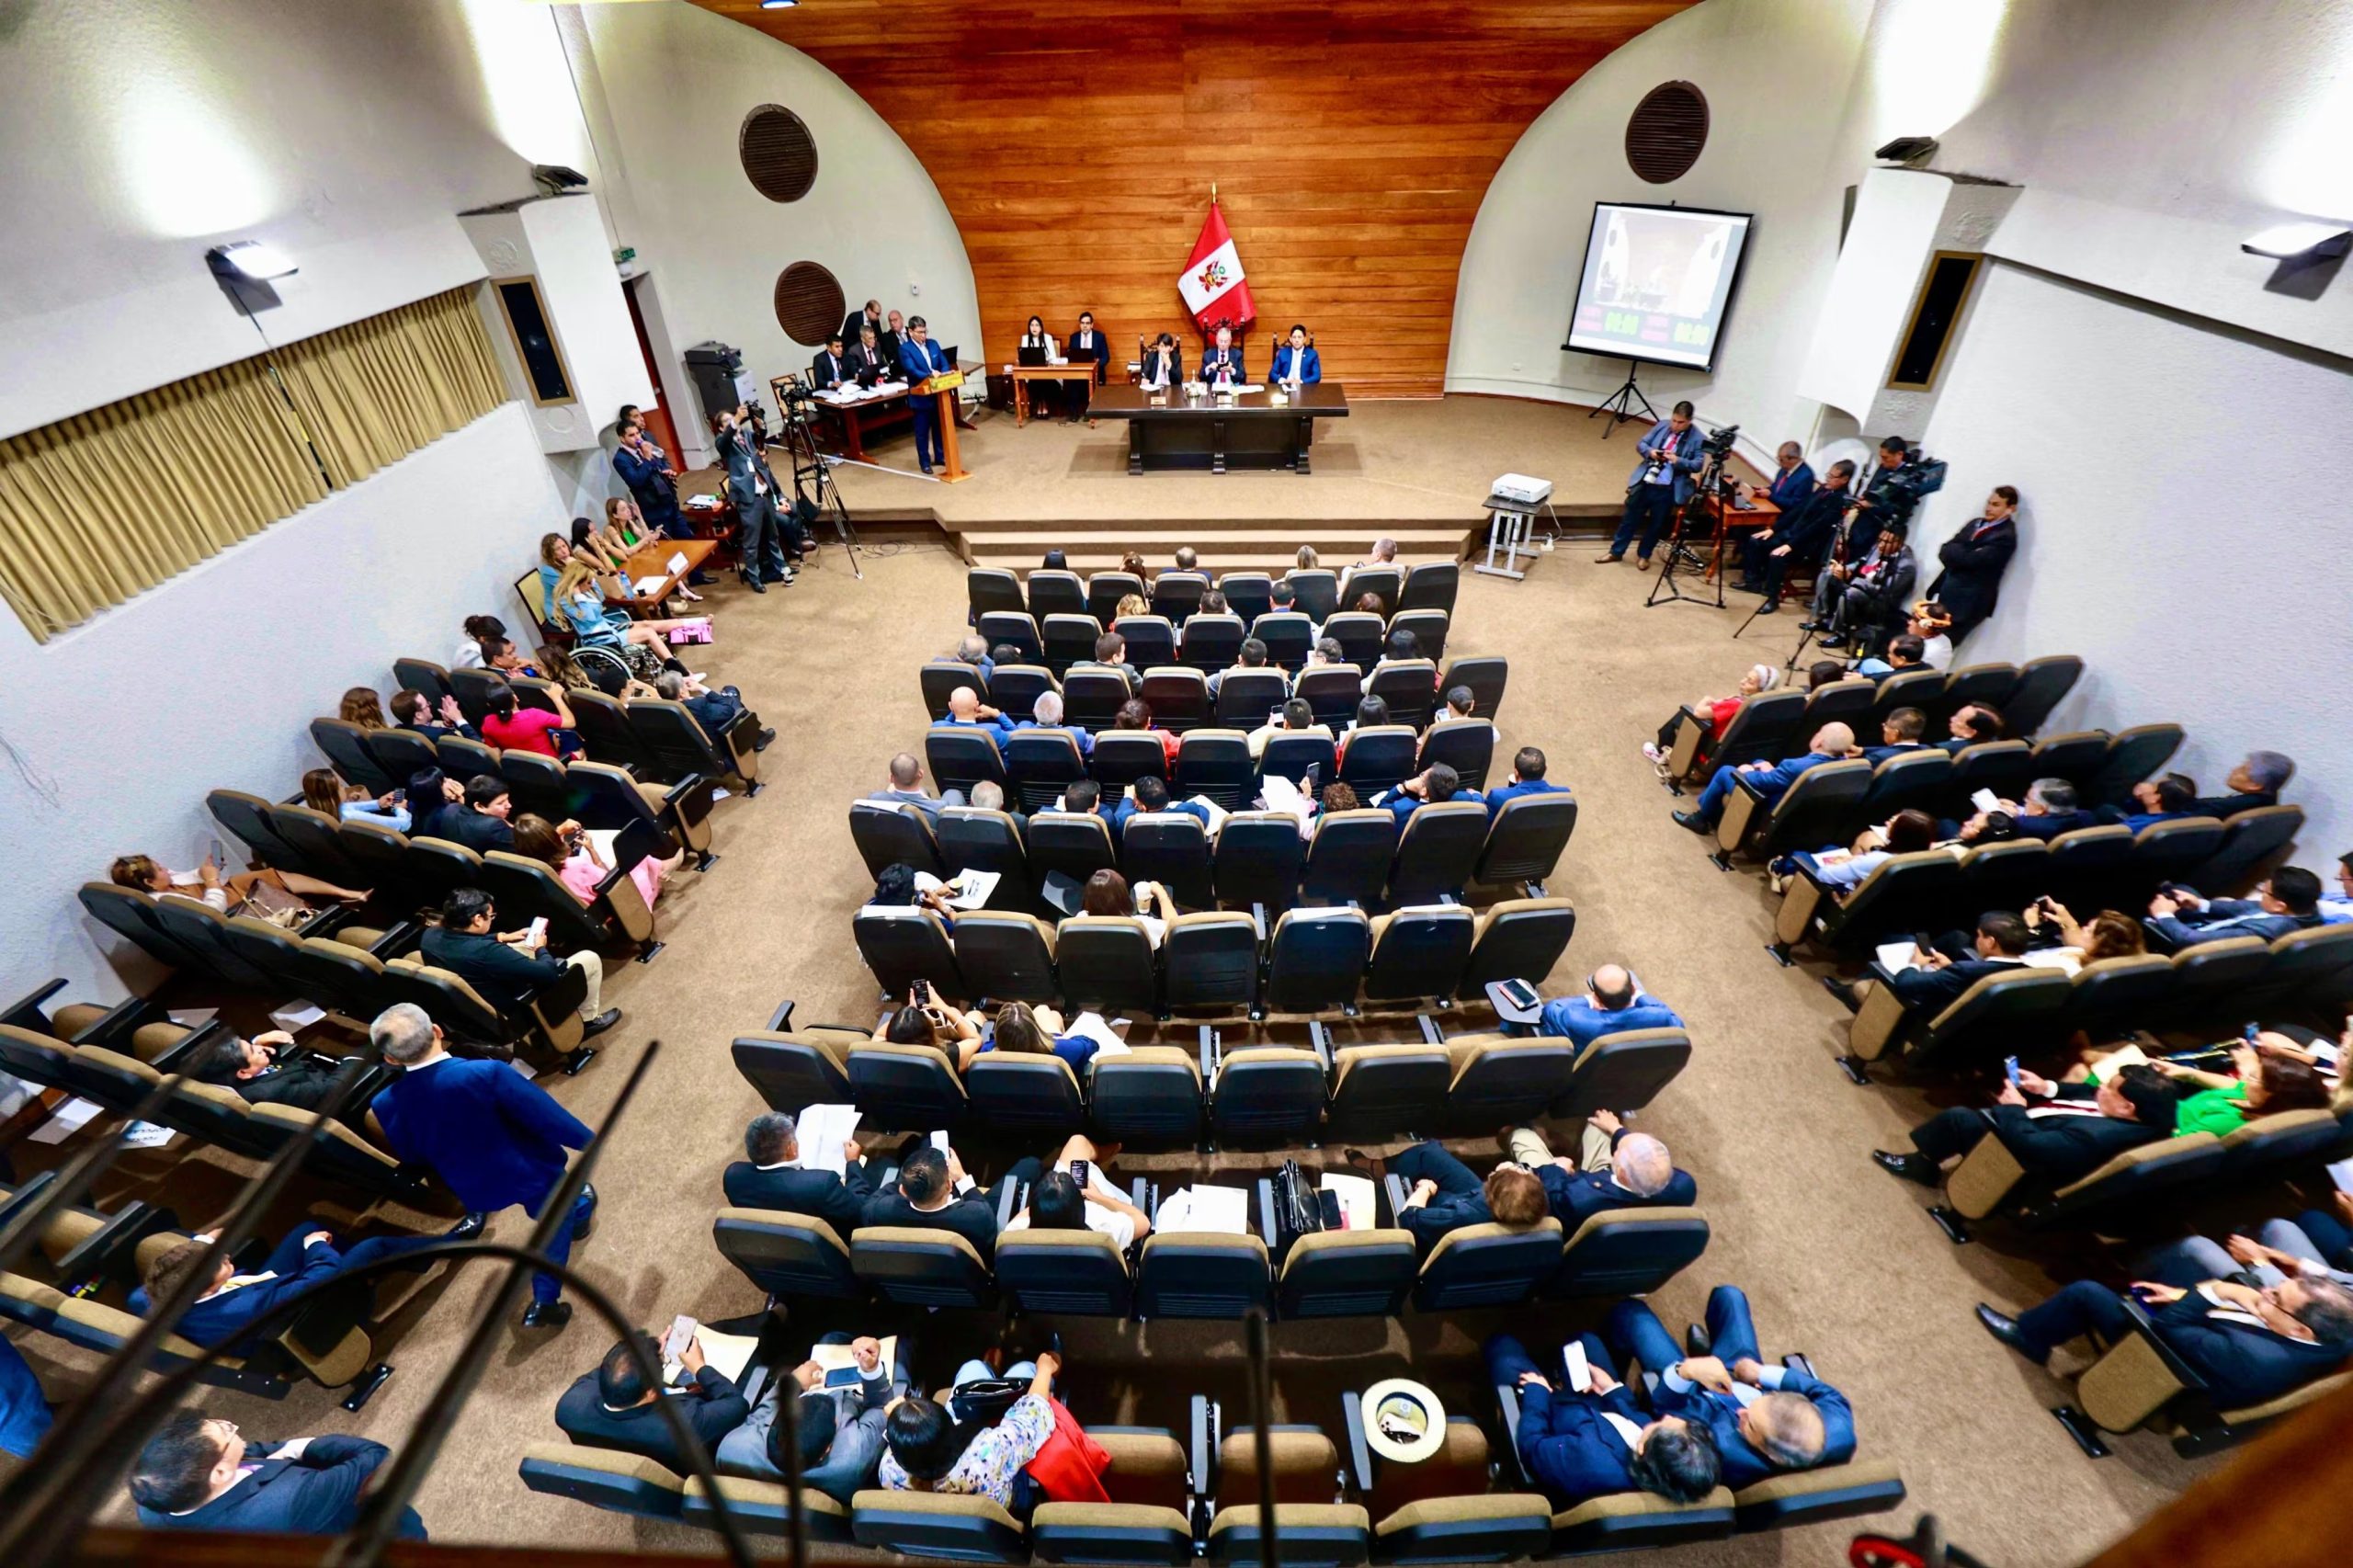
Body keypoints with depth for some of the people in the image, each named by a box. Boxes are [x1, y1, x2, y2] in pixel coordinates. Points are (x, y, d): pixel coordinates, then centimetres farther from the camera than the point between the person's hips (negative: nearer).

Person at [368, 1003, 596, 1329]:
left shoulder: (385, 1105, -21)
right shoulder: (487, 1073, -36)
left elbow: (410, 1157, -1)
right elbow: (548, 1117, -25)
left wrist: (454, 1179, 20)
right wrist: (588, 1141, -7)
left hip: (475, 1190, 5)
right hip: (529, 1172, -5)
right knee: (556, 1223, 28)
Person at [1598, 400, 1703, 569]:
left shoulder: (1697, 439, -8)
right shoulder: (1662, 425, 3)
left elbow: (1697, 465, -9)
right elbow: (1641, 444, 8)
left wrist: (1678, 461, -26)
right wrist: (1649, 451, -14)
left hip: (1667, 489, -3)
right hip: (1644, 482, 3)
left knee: (1656, 524, 10)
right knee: (1630, 518, 12)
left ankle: (1643, 555, 29)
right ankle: (1616, 552, 26)